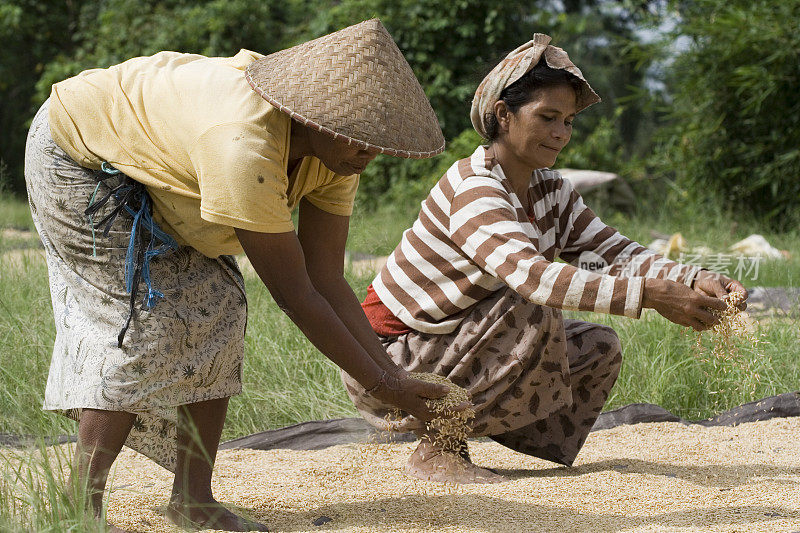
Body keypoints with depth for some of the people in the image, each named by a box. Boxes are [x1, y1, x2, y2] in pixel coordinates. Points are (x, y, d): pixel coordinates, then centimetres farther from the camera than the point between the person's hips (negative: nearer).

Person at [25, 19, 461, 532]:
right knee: (146, 323, -17)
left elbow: (328, 279, -12)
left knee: (217, 310, -4)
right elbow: (293, 292, -35)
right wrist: (379, 384, -29)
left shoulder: (337, 150, -16)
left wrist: (395, 374, -19)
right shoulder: (245, 148, -42)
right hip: (77, 156, -8)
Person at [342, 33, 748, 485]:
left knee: (599, 348, 0)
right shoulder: (473, 191, -25)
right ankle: (437, 445, -15)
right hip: (388, 360, -9)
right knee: (532, 311, -27)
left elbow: (616, 254, -1)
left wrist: (695, 281, -20)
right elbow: (532, 276, -39)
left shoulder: (552, 191, 4)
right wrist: (650, 294, -44)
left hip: (454, 346, 9)